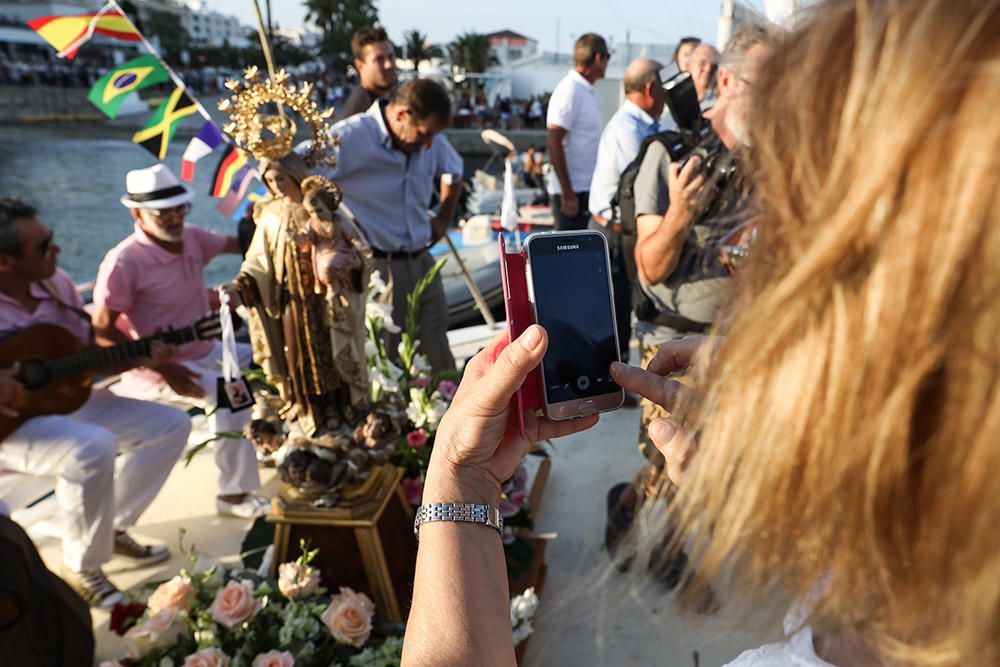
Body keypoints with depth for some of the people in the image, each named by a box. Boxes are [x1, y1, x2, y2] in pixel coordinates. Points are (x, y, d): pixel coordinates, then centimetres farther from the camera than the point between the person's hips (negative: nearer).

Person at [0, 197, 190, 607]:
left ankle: (112, 528, 13)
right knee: (94, 447, -36)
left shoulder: (57, 285, 1)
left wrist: (142, 358, -10)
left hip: (63, 398, 8)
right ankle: (81, 568, -10)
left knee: (172, 424, 3)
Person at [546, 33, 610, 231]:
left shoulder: (588, 90, 15)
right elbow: (553, 142, -18)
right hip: (574, 192, -9)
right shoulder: (570, 90, -13)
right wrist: (568, 194, -20)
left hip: (587, 189, 9)